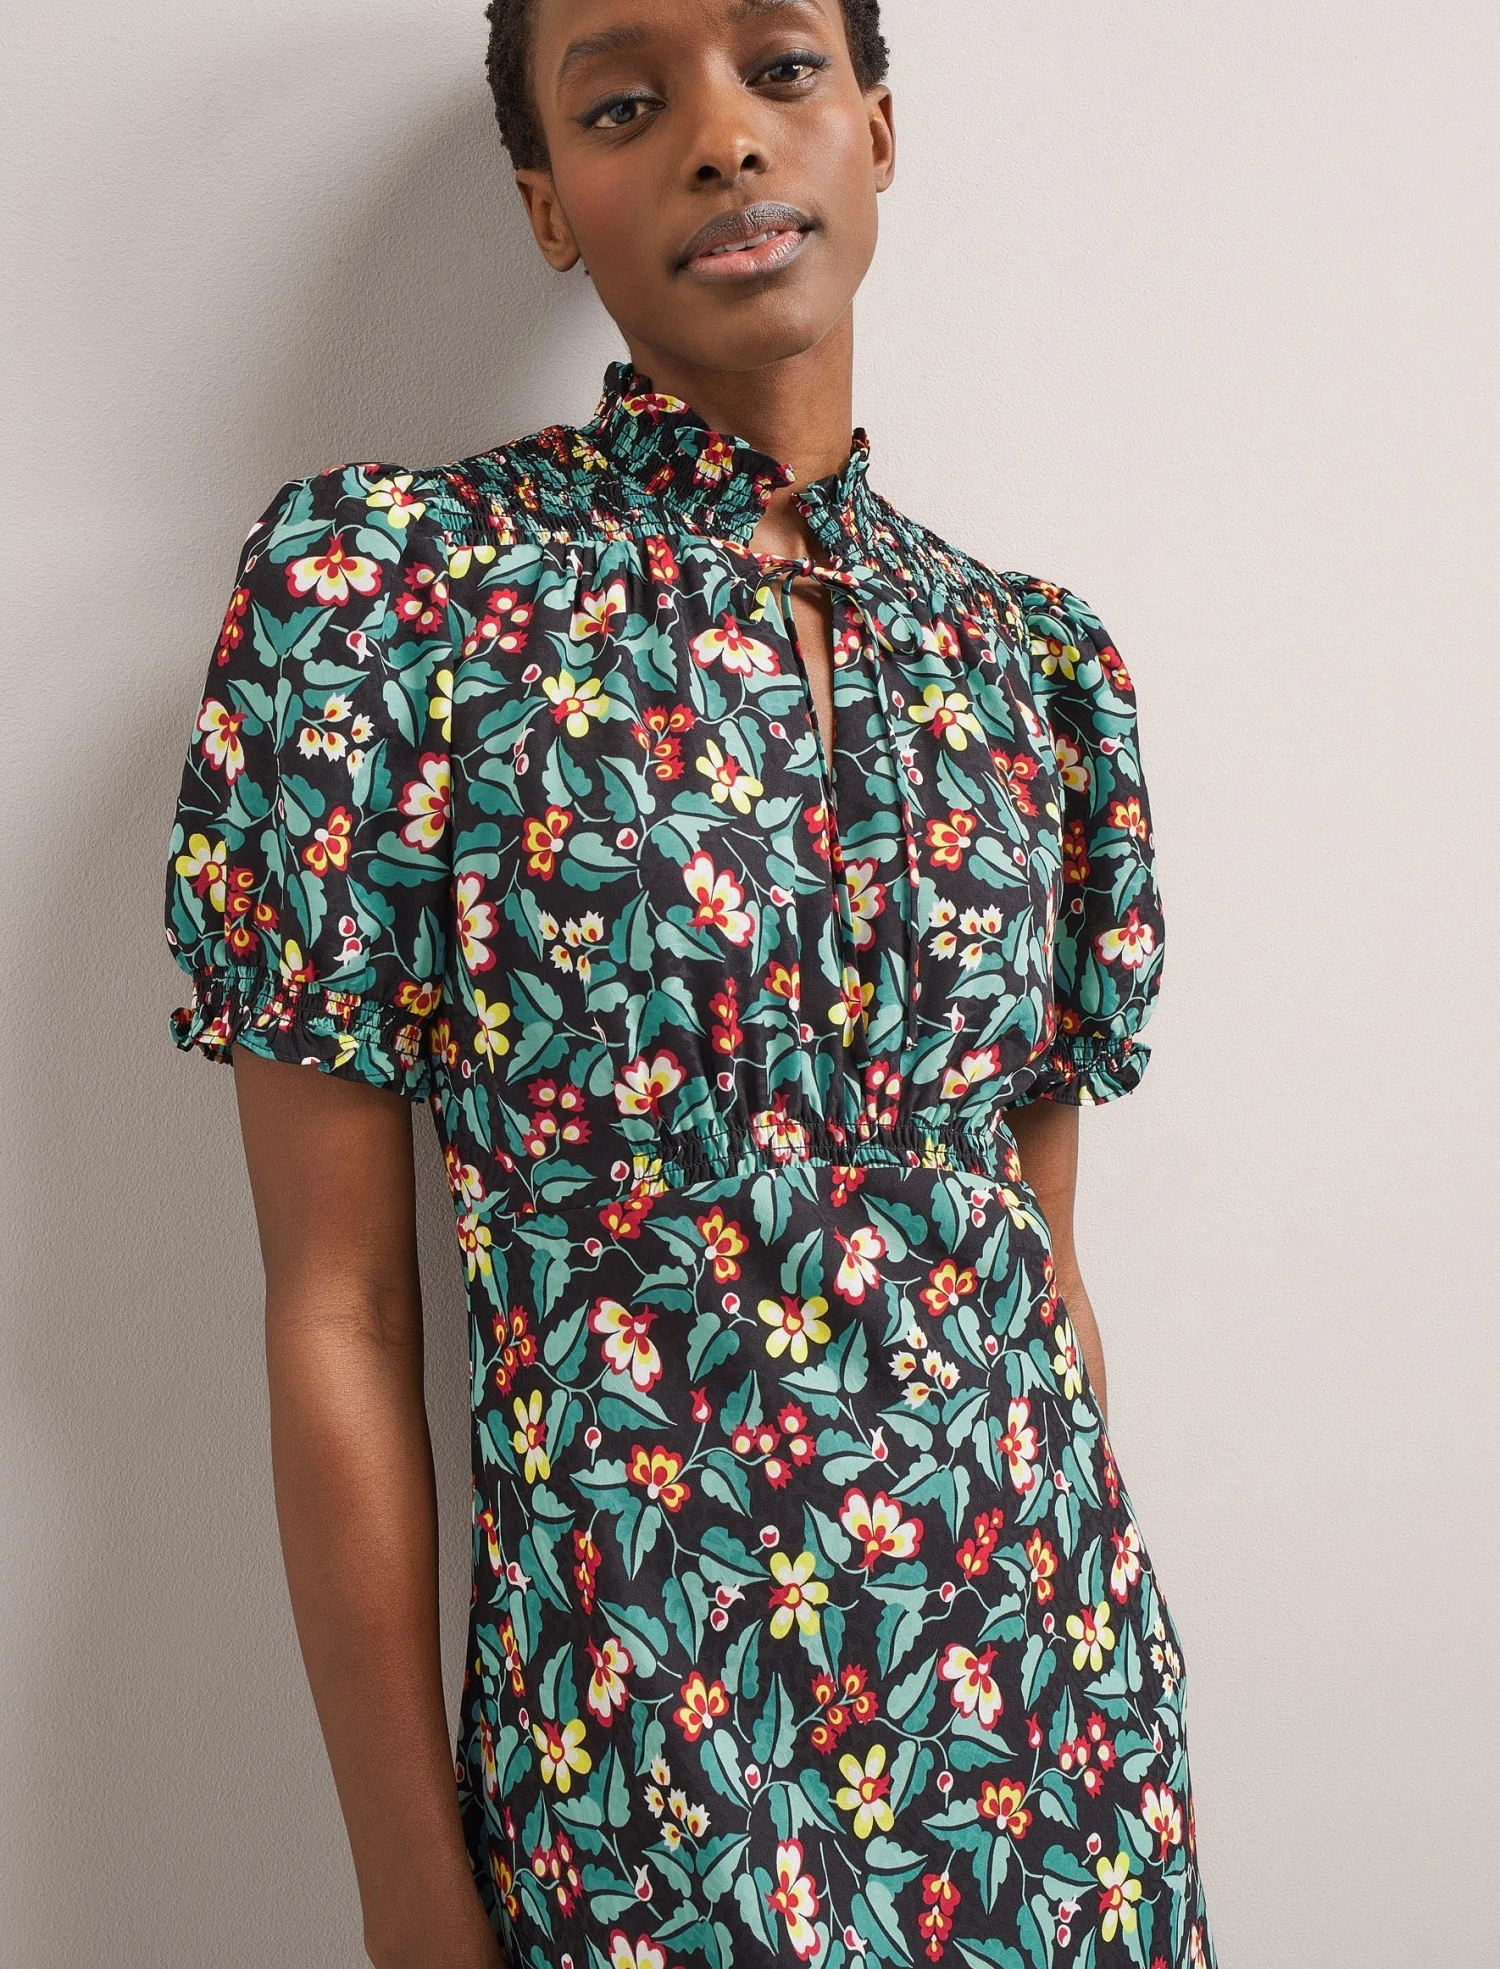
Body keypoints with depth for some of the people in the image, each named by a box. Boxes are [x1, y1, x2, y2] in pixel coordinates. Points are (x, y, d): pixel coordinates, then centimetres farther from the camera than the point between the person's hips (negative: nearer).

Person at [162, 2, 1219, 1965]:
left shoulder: (1032, 658, 2)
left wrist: (1110, 1708, 11)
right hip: (650, 1745, -4)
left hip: (1063, 1704, 4)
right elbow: (339, 1315, -10)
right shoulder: (386, 586, -10)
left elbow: (1046, 1261, 8)